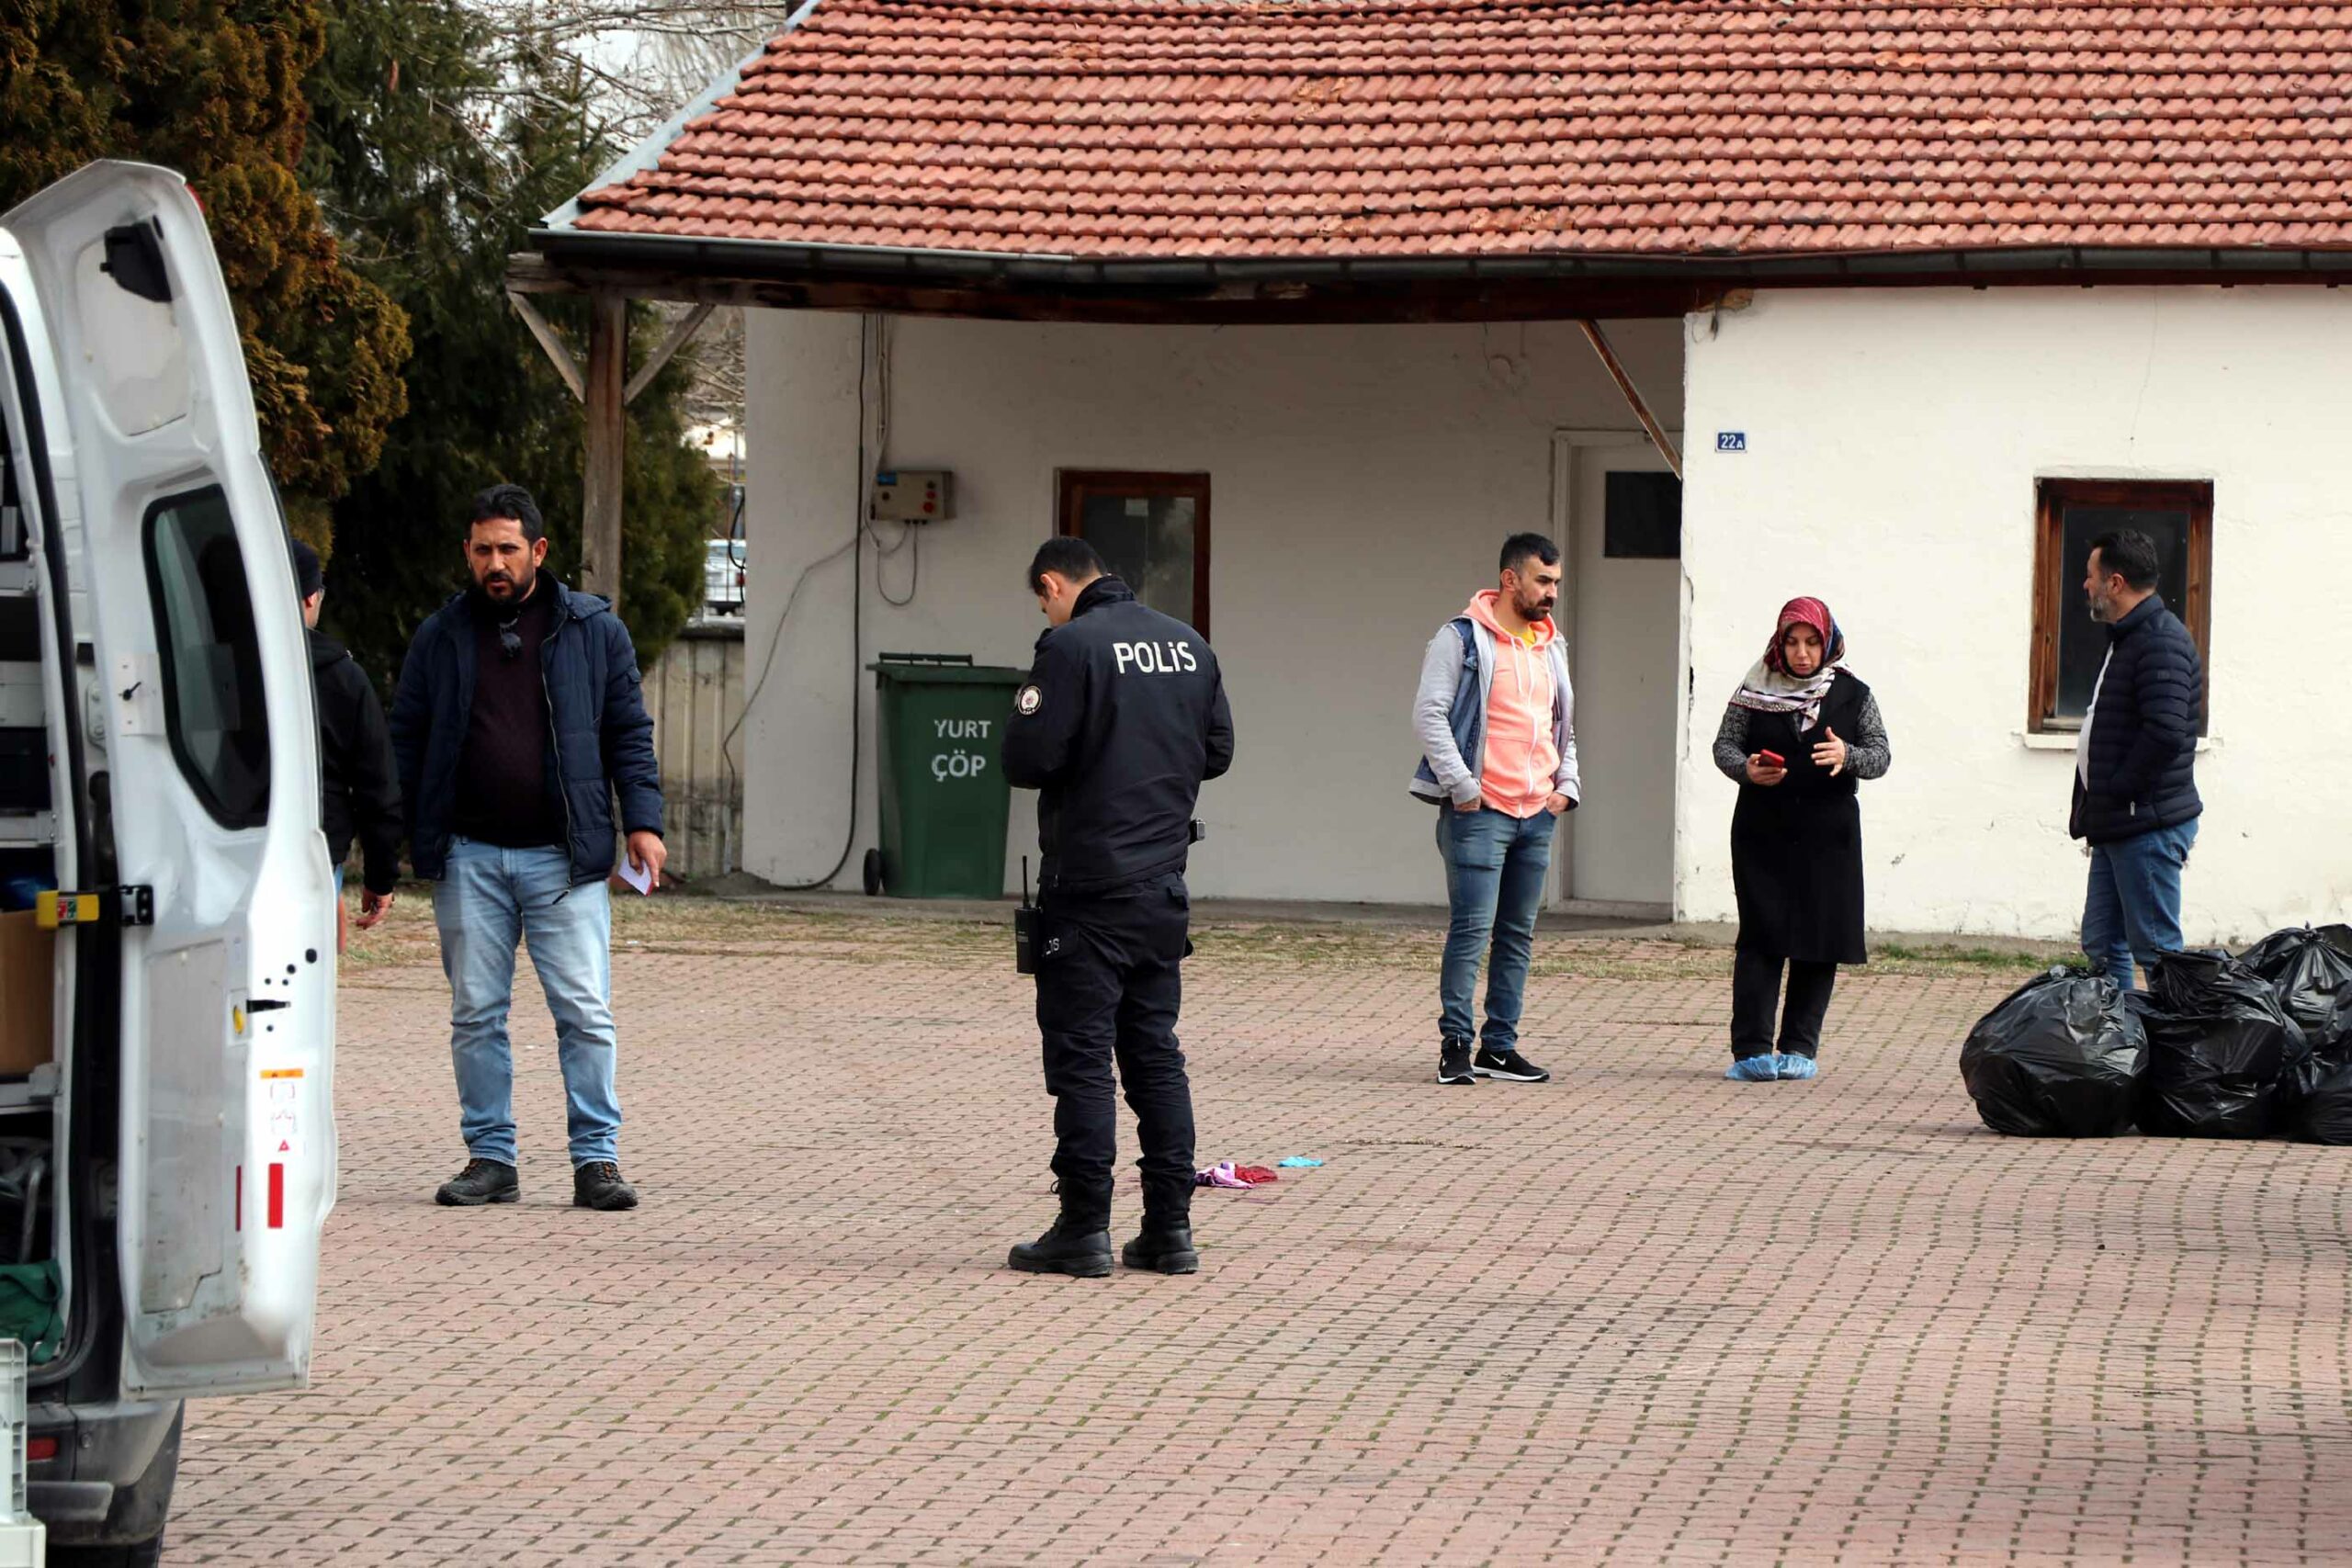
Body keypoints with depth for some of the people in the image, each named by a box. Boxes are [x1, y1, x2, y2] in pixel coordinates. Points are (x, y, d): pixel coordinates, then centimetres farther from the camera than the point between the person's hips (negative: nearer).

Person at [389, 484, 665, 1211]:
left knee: (585, 1011, -6)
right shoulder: (441, 636, 9)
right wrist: (400, 837, 7)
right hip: (469, 858, 2)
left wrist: (642, 821, -2)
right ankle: (489, 1158, 12)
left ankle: (596, 1159, -1)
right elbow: (406, 739, 13)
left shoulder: (593, 630, 6)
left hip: (564, 855, -2)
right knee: (475, 1014, 5)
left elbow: (629, 732, 8)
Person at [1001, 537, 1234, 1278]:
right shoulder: (1188, 644, 8)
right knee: (1155, 1052, 12)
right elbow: (1217, 750, 14)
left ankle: (1084, 1230, -2)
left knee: (1080, 1056, -2)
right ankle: (1170, 1228, 11)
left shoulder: (1071, 646, -13)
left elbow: (1027, 760, -17)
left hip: (1089, 889, -6)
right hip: (1164, 889, 6)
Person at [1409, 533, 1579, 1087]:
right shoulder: (1464, 638, -4)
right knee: (1471, 929, -10)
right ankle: (1455, 1046, -7)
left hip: (1537, 814, 7)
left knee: (1517, 935, 8)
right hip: (1480, 812, -7)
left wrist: (1566, 785, 14)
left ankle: (1499, 1046, 13)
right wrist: (1463, 787, -14)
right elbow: (1428, 714, -10)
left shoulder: (1551, 647, 18)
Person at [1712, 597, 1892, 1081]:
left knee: (1821, 939, 0)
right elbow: (1724, 745, 5)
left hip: (1827, 836, 1)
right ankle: (1752, 1049, -8)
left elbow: (1881, 755, 2)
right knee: (1760, 936, -7)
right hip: (1763, 834, -1)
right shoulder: (1755, 691, 4)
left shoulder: (1853, 695, 5)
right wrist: (1747, 770, -17)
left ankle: (1799, 1048, 9)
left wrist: (1847, 756, -20)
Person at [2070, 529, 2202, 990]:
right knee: (2102, 946, 13)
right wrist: (2091, 806, 14)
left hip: (2149, 827, -11)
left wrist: (2116, 792, -17)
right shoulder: (2130, 637, 18)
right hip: (2117, 826, 11)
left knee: (2155, 949, -7)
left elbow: (2166, 732, -27)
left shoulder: (2161, 641, -16)